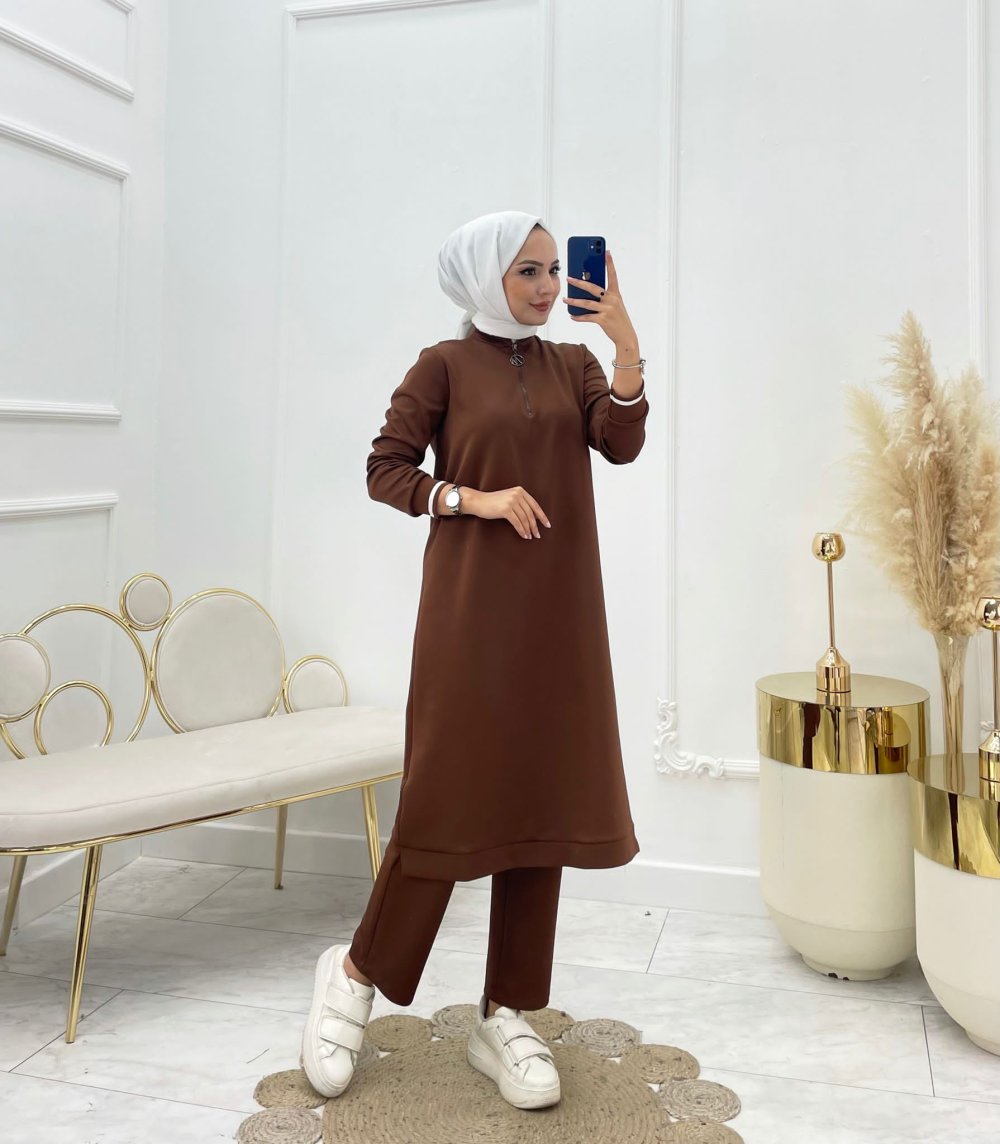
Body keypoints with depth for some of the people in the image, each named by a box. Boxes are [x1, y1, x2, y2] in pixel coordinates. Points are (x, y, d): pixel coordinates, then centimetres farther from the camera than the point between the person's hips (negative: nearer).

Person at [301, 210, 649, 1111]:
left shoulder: (573, 363, 12)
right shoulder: (445, 365, 2)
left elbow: (621, 444, -4)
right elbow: (384, 468, -1)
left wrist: (627, 344, -16)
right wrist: (476, 499, -13)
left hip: (559, 608, 5)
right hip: (472, 603, -4)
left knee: (543, 798, 4)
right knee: (452, 793, -4)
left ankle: (506, 1017, 16)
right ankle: (358, 973, 20)